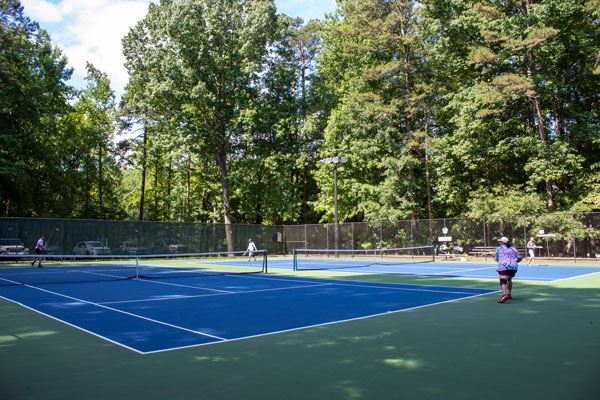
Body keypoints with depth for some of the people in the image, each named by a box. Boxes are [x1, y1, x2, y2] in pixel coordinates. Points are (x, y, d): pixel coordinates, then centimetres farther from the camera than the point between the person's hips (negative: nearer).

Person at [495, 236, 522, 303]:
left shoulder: (498, 248, 11)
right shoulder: (513, 249, 20)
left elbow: (497, 259, 18)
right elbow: (519, 258, 15)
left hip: (504, 266, -6)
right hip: (514, 266, 6)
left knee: (503, 281, -20)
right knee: (509, 279, 30)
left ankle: (505, 295, -42)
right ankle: (509, 294, 37)